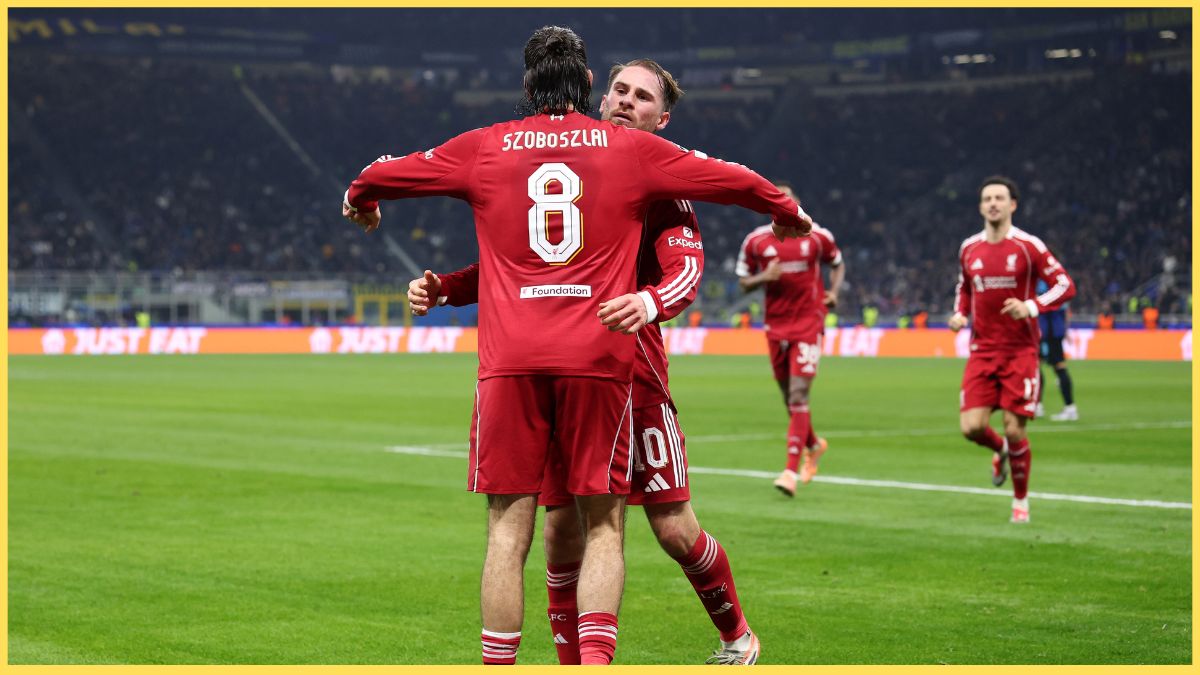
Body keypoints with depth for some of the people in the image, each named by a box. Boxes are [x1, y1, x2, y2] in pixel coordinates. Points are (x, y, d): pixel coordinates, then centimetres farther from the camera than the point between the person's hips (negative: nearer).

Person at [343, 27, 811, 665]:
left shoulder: (484, 147, 11)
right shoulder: (630, 148, 9)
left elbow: (384, 175, 22)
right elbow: (733, 181, 18)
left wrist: (359, 200, 45)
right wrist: (789, 215, 36)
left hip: (510, 360, 1)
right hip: (599, 356, 0)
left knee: (508, 532, 3)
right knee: (603, 526, 5)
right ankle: (595, 661, -9)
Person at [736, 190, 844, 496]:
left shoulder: (817, 236, -1)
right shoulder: (756, 240, 1)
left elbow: (837, 264, 16)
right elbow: (744, 282, 7)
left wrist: (833, 291, -2)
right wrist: (765, 277, -13)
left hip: (809, 323, -3)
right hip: (776, 324, 3)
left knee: (798, 395, -13)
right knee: (789, 397, 11)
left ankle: (791, 470, -16)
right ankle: (813, 445, 41)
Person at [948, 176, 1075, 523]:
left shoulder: (1028, 246, -7)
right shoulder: (969, 248, 7)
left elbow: (1065, 286, -6)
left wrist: (1031, 307, -21)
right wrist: (960, 315, 5)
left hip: (1020, 351, -3)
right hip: (983, 349, 3)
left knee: (1014, 429, -6)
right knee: (972, 426, -9)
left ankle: (1021, 501, 16)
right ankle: (1001, 450, 28)